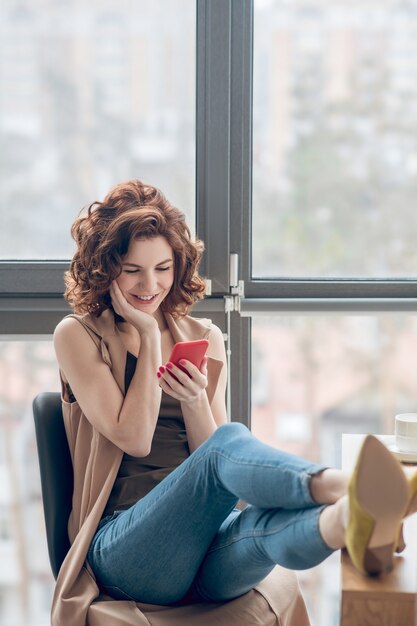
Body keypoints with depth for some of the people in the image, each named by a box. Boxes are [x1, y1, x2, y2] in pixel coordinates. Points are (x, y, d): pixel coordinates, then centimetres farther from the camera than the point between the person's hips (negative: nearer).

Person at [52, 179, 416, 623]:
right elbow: (133, 438, -5)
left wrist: (194, 400, -9)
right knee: (229, 443, -33)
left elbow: (207, 454, 11)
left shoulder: (203, 340, 15)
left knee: (264, 524, -36)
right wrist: (148, 336, -2)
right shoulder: (77, 336, 6)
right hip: (124, 547, -3)